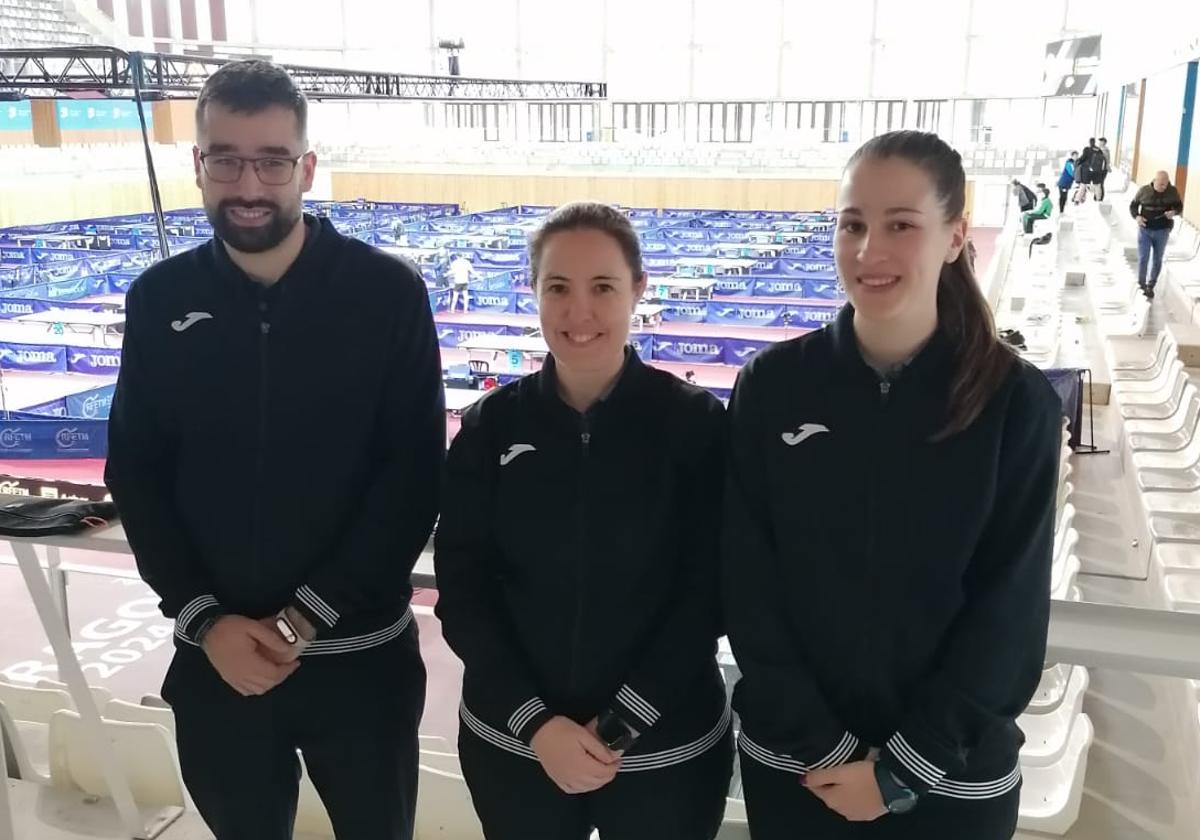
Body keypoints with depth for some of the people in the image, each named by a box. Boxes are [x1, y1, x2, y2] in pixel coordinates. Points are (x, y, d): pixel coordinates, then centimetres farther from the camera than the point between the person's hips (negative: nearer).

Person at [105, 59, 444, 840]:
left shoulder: (388, 291, -10)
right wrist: (205, 620, -8)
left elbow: (413, 475, -10)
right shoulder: (160, 300, -1)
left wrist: (307, 616, -14)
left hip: (360, 655, -2)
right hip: (215, 659, 2)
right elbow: (136, 475, 3)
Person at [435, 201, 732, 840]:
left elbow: (706, 593, -9)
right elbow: (461, 588, -4)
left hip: (666, 751, -1)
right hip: (510, 744, 2)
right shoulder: (490, 425, -4)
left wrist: (620, 725, -13)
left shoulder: (695, 421, -9)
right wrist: (536, 721, -12)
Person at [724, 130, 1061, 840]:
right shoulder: (772, 385, -8)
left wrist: (901, 767, -11)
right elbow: (748, 584, -7)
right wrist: (822, 747, -11)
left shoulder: (1018, 401, -10)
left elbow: (1011, 611, -9)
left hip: (953, 778, 0)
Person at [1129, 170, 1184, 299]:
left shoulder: (1172, 191, -6)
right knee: (1143, 258, -4)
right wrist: (1137, 216, -15)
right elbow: (1133, 205, 5)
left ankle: (1150, 286, 26)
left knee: (1157, 260, 11)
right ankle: (1141, 285, 15)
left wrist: (1174, 212, -17)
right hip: (1145, 230, -1)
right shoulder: (1144, 191, -7)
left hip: (1162, 231, 1)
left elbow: (1179, 206, 6)